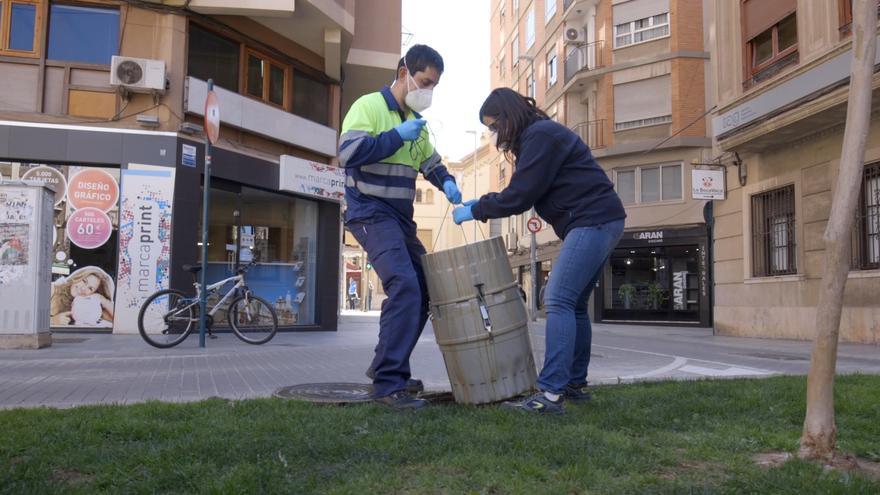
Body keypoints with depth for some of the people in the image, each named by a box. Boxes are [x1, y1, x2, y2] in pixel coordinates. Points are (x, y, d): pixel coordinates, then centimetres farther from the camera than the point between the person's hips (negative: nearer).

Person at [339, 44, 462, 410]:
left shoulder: (416, 120, 16)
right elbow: (348, 154, -21)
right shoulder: (369, 106, -8)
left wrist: (446, 182, 4)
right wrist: (397, 135, -19)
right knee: (404, 286, -24)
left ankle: (387, 367, 23)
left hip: (401, 217, 9)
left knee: (422, 292, 10)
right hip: (371, 213, -9)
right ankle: (387, 383, -19)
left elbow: (430, 162, 25)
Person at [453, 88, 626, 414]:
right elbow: (524, 193, 20)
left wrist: (475, 211, -6)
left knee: (558, 301, -16)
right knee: (574, 304, 13)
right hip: (598, 223, 11)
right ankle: (575, 384, 21)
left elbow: (520, 196, -16)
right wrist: (481, 204, 11)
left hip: (593, 221, -11)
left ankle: (551, 393, -19)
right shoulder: (538, 135, 20)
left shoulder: (540, 135, -12)